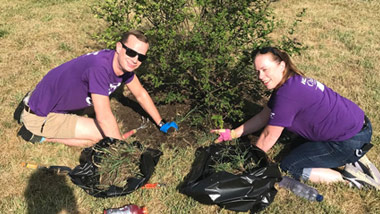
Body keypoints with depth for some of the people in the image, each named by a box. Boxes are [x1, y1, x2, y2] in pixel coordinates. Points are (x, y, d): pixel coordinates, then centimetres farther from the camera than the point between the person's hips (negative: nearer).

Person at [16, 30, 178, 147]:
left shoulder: (124, 63, -6)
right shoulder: (100, 67, -33)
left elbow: (140, 94, 9)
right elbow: (104, 118, -32)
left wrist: (161, 124, 13)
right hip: (41, 116, -9)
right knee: (100, 134, -15)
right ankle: (39, 135, -3)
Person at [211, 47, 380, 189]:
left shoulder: (288, 93, -25)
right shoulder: (291, 82, 7)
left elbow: (269, 136, -15)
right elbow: (263, 117, 14)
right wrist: (233, 134, 11)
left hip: (351, 141, -10)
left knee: (289, 167, -4)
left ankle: (348, 177, -6)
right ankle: (355, 156, 16)